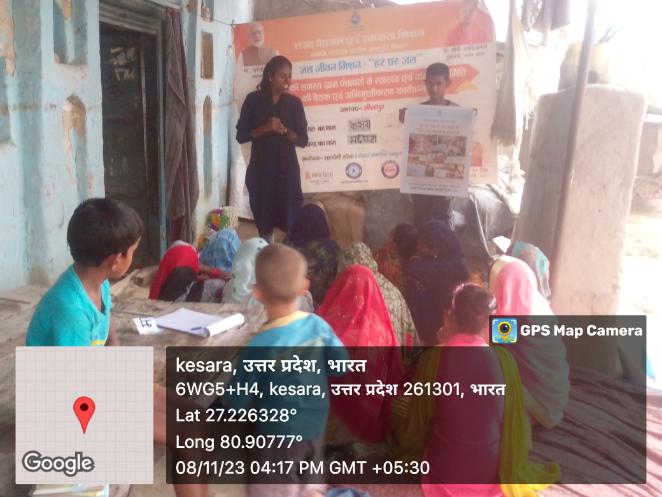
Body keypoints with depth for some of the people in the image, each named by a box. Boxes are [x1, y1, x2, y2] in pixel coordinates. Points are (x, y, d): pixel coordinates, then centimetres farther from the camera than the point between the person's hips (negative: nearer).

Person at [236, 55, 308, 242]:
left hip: (287, 169, 0)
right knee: (263, 221, 5)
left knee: (292, 221, -5)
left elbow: (303, 140, 2)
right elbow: (241, 136, -1)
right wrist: (265, 128, -16)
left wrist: (284, 130, -16)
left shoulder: (294, 103, 4)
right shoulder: (253, 100, 1)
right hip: (260, 169, 0)